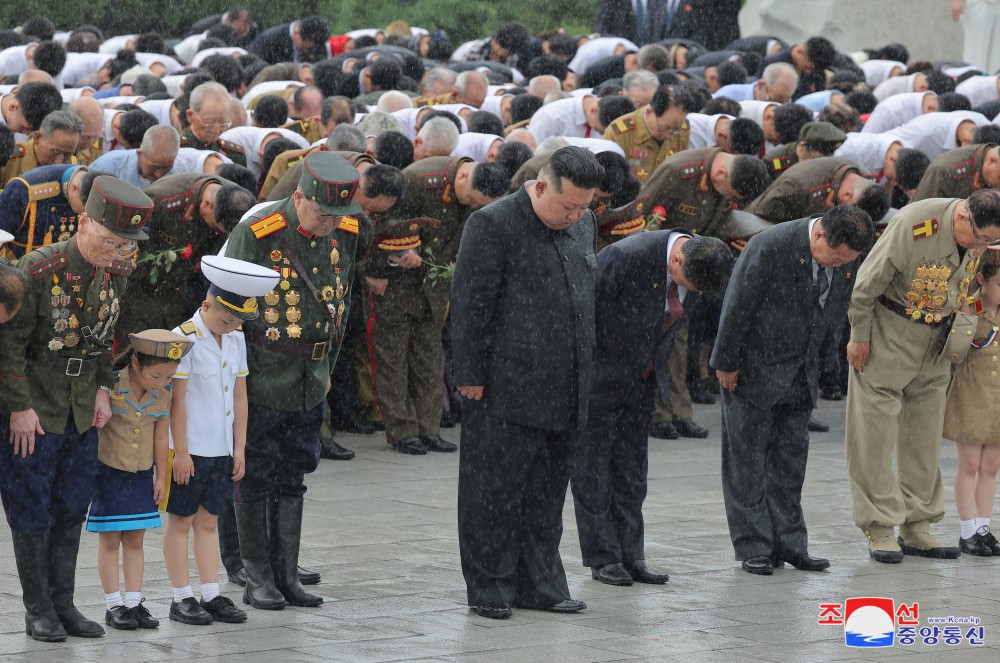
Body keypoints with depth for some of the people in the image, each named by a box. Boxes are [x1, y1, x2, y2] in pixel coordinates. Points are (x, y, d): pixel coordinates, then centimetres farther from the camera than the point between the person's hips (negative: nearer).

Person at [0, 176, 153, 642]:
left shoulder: (118, 273, -2)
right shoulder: (37, 270, -21)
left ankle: (63, 602, 18)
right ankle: (38, 609, 9)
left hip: (83, 410, 6)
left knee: (72, 507, 9)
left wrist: (103, 390, 3)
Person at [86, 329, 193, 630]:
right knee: (110, 539, 2)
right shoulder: (109, 386, -19)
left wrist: (161, 478, 9)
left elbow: (161, 438, 5)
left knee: (134, 540, 8)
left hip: (141, 475, 4)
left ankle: (134, 602, 12)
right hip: (107, 472, -4)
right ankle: (114, 606, 6)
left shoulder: (163, 394, -5)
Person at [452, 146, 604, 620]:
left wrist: (583, 374, 17)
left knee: (547, 493, 12)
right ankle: (489, 589, 7)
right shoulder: (493, 224, -11)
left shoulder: (582, 224, 11)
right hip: (506, 389, -7)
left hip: (564, 393, 7)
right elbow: (470, 305, -11)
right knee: (495, 492, 0)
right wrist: (471, 377, -12)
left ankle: (539, 585, 20)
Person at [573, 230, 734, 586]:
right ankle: (602, 558, 5)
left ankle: (631, 556, 13)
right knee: (593, 465, 0)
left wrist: (657, 366, 15)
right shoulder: (627, 256, -31)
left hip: (640, 377, 6)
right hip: (600, 373, -6)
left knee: (631, 467, 9)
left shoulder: (701, 263, -9)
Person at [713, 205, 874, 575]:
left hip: (799, 373, 6)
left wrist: (811, 359, 10)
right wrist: (726, 363, -13)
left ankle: (788, 544, 12)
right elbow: (737, 306, -19)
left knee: (791, 458, 7)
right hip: (754, 366, -6)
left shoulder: (848, 259, -8)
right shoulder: (770, 248, -26)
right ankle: (754, 547, 4)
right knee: (748, 460, 0)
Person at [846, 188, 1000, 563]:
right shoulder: (914, 225, -28)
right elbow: (869, 279, -20)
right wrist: (859, 336, -13)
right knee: (876, 433, -5)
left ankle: (917, 528, 13)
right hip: (888, 332, -7)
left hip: (934, 340, 7)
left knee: (925, 435, 7)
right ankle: (879, 529, -2)